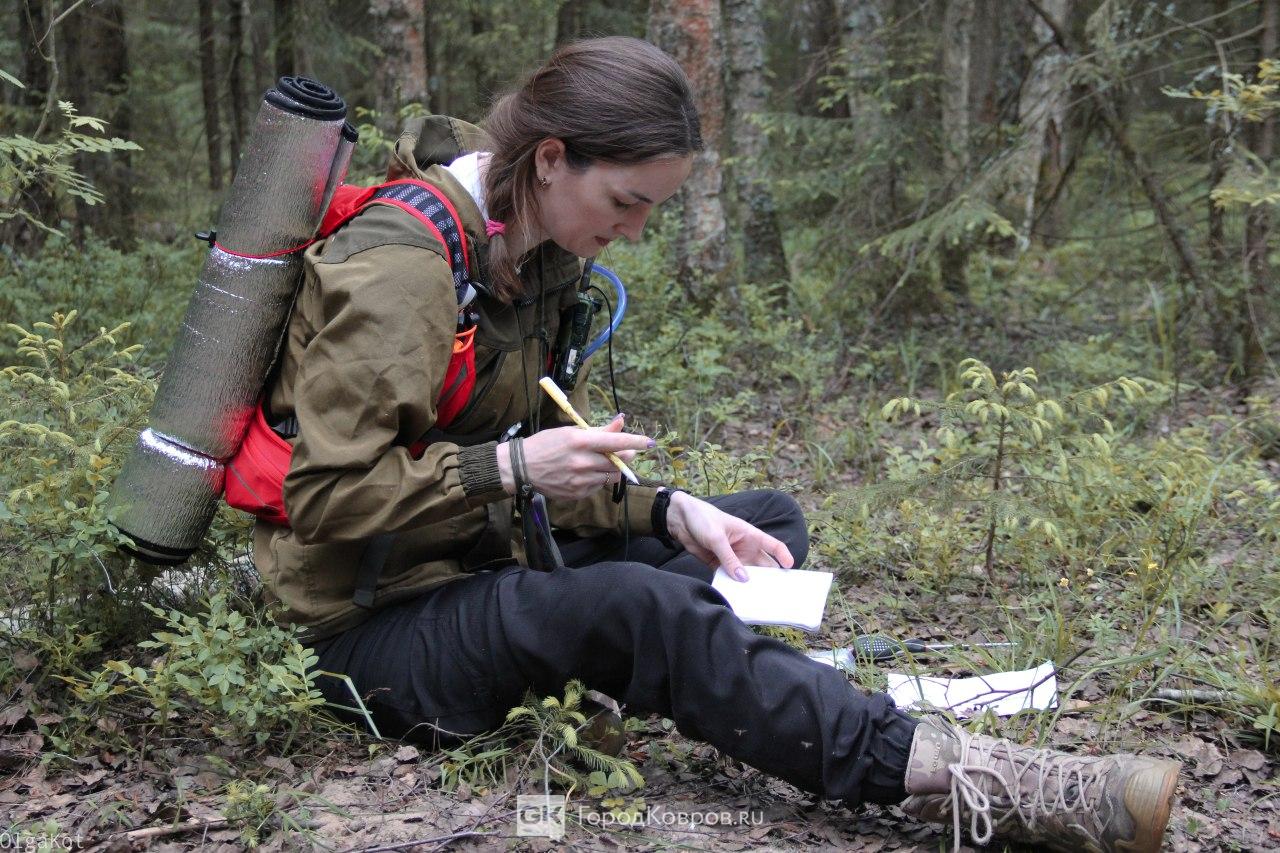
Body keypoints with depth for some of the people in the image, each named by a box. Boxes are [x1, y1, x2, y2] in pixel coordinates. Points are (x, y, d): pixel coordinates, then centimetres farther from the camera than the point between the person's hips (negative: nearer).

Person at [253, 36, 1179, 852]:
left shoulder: (540, 256, 7)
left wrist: (672, 513, -4)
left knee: (771, 519, 7)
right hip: (379, 621, -9)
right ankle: (943, 775, -39)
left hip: (485, 563, 10)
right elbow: (325, 493, -22)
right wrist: (509, 469, -28)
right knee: (637, 604, -37)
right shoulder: (401, 264, -20)